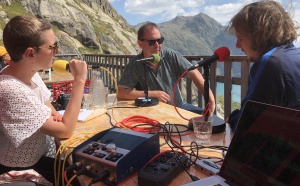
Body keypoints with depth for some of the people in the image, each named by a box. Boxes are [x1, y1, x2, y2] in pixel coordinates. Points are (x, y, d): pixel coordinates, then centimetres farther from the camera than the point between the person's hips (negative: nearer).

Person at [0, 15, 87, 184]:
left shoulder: (31, 73, -6)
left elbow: (49, 110, 8)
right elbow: (65, 131, -30)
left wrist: (56, 117, -15)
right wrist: (79, 81, -29)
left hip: (38, 154, 7)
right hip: (19, 169, -7)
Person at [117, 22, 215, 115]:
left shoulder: (170, 55, -4)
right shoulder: (135, 65, -11)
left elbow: (193, 73, -6)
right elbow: (120, 93, -18)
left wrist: (210, 97, -18)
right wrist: (152, 94, -18)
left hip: (179, 105, 4)